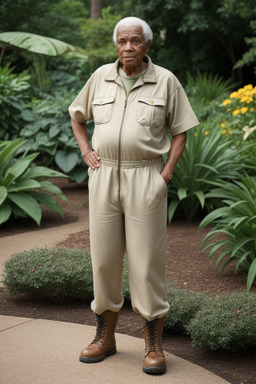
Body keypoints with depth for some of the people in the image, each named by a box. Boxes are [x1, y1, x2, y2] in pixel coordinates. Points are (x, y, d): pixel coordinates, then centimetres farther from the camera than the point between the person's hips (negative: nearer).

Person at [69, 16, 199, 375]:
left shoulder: (165, 80, 0)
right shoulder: (101, 77, 7)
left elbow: (180, 130, 5)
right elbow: (77, 116, 21)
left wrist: (168, 171, -7)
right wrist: (86, 153, 7)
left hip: (146, 179, -3)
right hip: (104, 178, 3)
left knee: (148, 262, -3)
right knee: (104, 258, 7)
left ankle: (154, 346, 7)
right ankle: (105, 337, 21)